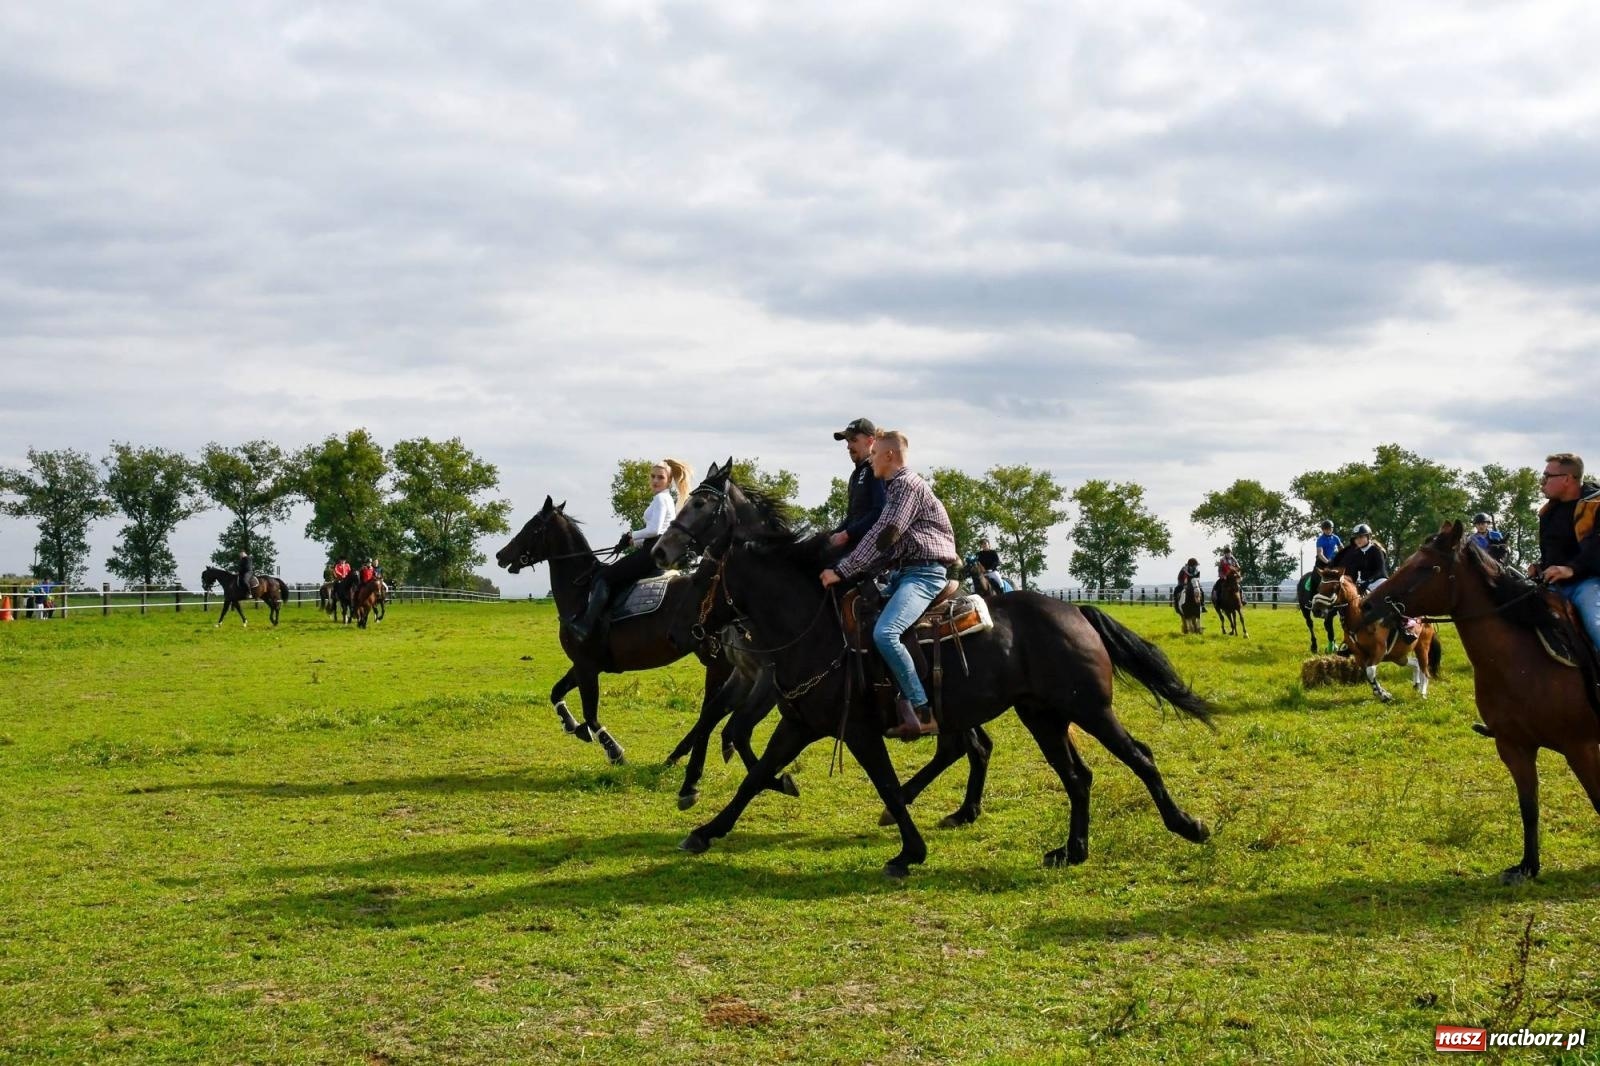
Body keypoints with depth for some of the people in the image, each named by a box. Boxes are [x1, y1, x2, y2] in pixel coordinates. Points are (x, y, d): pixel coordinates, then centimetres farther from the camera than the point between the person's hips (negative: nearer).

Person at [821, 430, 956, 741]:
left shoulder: (907, 484, -10)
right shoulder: (895, 487, 21)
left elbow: (883, 535, -19)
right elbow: (889, 545, 22)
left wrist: (842, 571, -19)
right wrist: (854, 571, 12)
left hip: (925, 573, -11)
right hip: (906, 571, 11)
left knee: (884, 632, -30)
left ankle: (922, 712, -28)